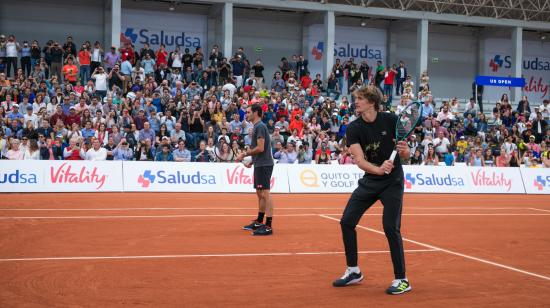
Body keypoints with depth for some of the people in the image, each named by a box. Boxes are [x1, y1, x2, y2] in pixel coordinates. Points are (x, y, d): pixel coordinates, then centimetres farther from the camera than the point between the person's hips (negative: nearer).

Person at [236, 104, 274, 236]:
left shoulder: (260, 127, -13)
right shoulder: (257, 127, 17)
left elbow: (260, 148, -20)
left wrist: (244, 154, -12)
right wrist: (251, 162, 18)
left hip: (264, 165, -10)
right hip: (260, 165, 10)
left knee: (265, 193, -10)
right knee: (260, 194, 16)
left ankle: (268, 226, -11)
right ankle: (259, 222, 25)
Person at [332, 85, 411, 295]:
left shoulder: (391, 120, -13)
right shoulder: (353, 128, -9)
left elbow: (405, 155, -7)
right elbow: (359, 160, -21)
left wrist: (404, 150, -31)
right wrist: (378, 169, -40)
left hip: (392, 182, -4)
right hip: (369, 181, 4)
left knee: (390, 227, -13)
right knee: (347, 221, 2)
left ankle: (402, 280, 1)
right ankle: (354, 272, 20)